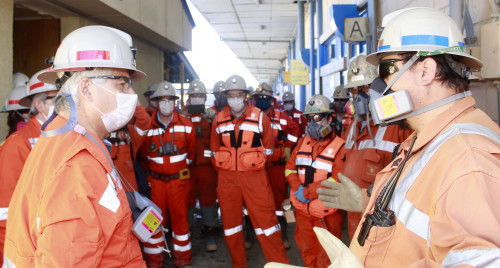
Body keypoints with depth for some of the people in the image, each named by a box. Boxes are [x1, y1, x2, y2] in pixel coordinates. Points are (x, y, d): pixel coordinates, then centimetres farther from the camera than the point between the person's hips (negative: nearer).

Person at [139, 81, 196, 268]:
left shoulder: (186, 125, -1)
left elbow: (191, 152, 12)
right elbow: (143, 153, 11)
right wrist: (155, 166, 11)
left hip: (179, 180, 0)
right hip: (155, 181, 0)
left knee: (180, 218, 8)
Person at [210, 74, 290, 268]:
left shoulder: (260, 117, -2)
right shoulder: (219, 120, 4)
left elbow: (268, 147, 7)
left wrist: (257, 166, 8)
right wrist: (223, 170, 11)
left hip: (255, 177, -3)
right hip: (227, 179, 3)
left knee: (265, 220, -2)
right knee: (230, 223, 11)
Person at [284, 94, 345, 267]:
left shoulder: (340, 146, -12)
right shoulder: (303, 142, 7)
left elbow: (338, 180, -19)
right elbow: (290, 168, 8)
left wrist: (307, 191, -19)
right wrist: (298, 187, -13)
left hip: (325, 212, -5)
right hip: (302, 208, 5)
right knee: (307, 251, 20)